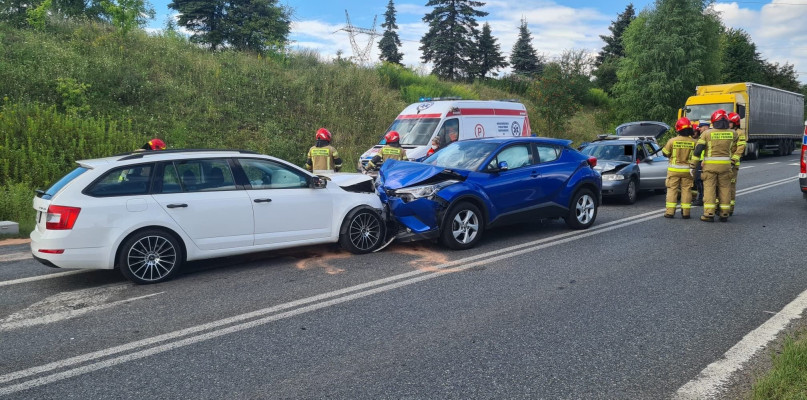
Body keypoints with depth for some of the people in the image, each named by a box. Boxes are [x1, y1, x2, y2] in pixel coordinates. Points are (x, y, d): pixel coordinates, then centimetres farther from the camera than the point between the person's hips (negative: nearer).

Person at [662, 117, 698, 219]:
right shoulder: (693, 142, -4)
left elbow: (665, 153, 3)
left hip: (674, 170, -1)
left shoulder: (672, 141, -8)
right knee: (686, 190, 7)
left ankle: (670, 212, 1)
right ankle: (686, 212, 8)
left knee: (672, 190, 4)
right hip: (687, 170, 1)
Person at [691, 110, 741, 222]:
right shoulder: (732, 134, 3)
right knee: (725, 189, 9)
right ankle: (724, 214, 13)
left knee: (709, 188, 1)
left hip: (710, 165, -2)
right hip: (725, 165, 2)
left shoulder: (707, 133, -5)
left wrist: (693, 165, -2)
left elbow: (698, 150, -7)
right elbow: (735, 150, 12)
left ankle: (709, 214, -2)